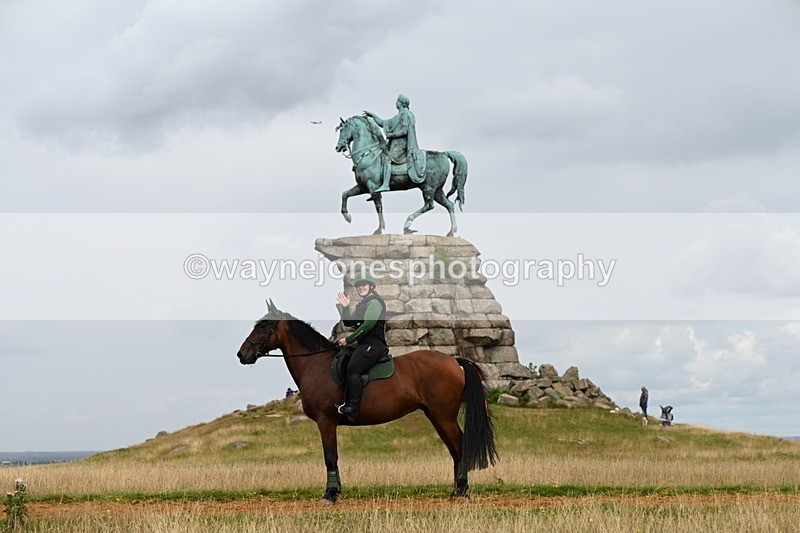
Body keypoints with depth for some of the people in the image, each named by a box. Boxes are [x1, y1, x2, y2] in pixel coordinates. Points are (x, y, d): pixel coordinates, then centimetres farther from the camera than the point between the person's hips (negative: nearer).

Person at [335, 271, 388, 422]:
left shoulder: (374, 302, -8)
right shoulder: (361, 305, 24)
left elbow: (368, 325, -18)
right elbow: (348, 322, 21)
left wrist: (348, 340, -15)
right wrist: (345, 307, 5)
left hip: (373, 343, -11)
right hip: (364, 343, 11)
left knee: (353, 368, -27)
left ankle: (351, 409, -31)